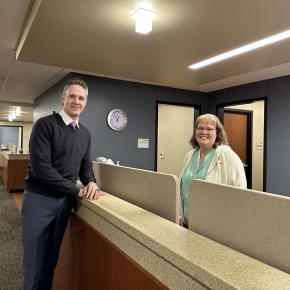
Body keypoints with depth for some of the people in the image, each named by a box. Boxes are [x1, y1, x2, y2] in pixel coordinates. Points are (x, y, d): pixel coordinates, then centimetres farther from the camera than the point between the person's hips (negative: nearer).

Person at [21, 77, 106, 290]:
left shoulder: (86, 134, 7)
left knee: (51, 260, 20)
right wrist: (77, 191, -19)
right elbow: (40, 168, -21)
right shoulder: (45, 125, -13)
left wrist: (91, 183, -10)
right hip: (40, 199, -5)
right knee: (35, 263, 9)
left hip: (65, 201, 5)